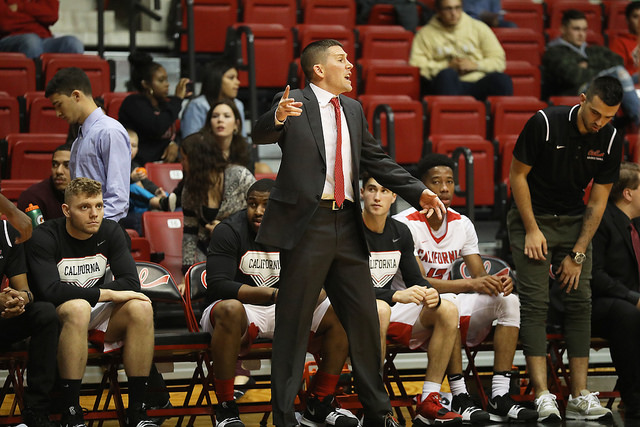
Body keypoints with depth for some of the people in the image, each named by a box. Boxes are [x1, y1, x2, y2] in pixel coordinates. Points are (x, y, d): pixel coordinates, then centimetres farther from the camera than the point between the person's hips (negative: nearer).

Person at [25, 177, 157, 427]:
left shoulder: (110, 232, 0)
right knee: (77, 308, -38)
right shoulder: (44, 237, -14)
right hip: (55, 317, -5)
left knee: (141, 307, -23)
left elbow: (131, 283, -8)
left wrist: (85, 294, -20)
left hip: (97, 315, 5)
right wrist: (109, 294, -25)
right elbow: (50, 291, -28)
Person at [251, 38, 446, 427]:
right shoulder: (295, 104, -3)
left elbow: (376, 159, 22)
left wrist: (419, 192, 13)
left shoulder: (352, 110, 17)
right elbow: (261, 135, -20)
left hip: (347, 225, 6)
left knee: (364, 318, 10)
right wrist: (278, 117, -42)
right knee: (294, 321, -1)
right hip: (307, 224, -6)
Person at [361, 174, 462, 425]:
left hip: (388, 310, 7)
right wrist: (396, 296, -36)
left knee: (448, 311, -9)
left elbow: (415, 280, 9)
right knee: (380, 310, -39)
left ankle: (429, 402, -13)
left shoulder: (400, 232, 7)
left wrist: (431, 296, -17)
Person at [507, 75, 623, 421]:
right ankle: (543, 396, -17)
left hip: (574, 221, 4)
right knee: (535, 302, -12)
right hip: (532, 217, -4)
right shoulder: (544, 123, -20)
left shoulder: (610, 141, -9)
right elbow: (517, 175, -10)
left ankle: (579, 396, -3)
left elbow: (597, 202, -3)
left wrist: (578, 254, -7)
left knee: (580, 302, -3)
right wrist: (532, 230, -12)